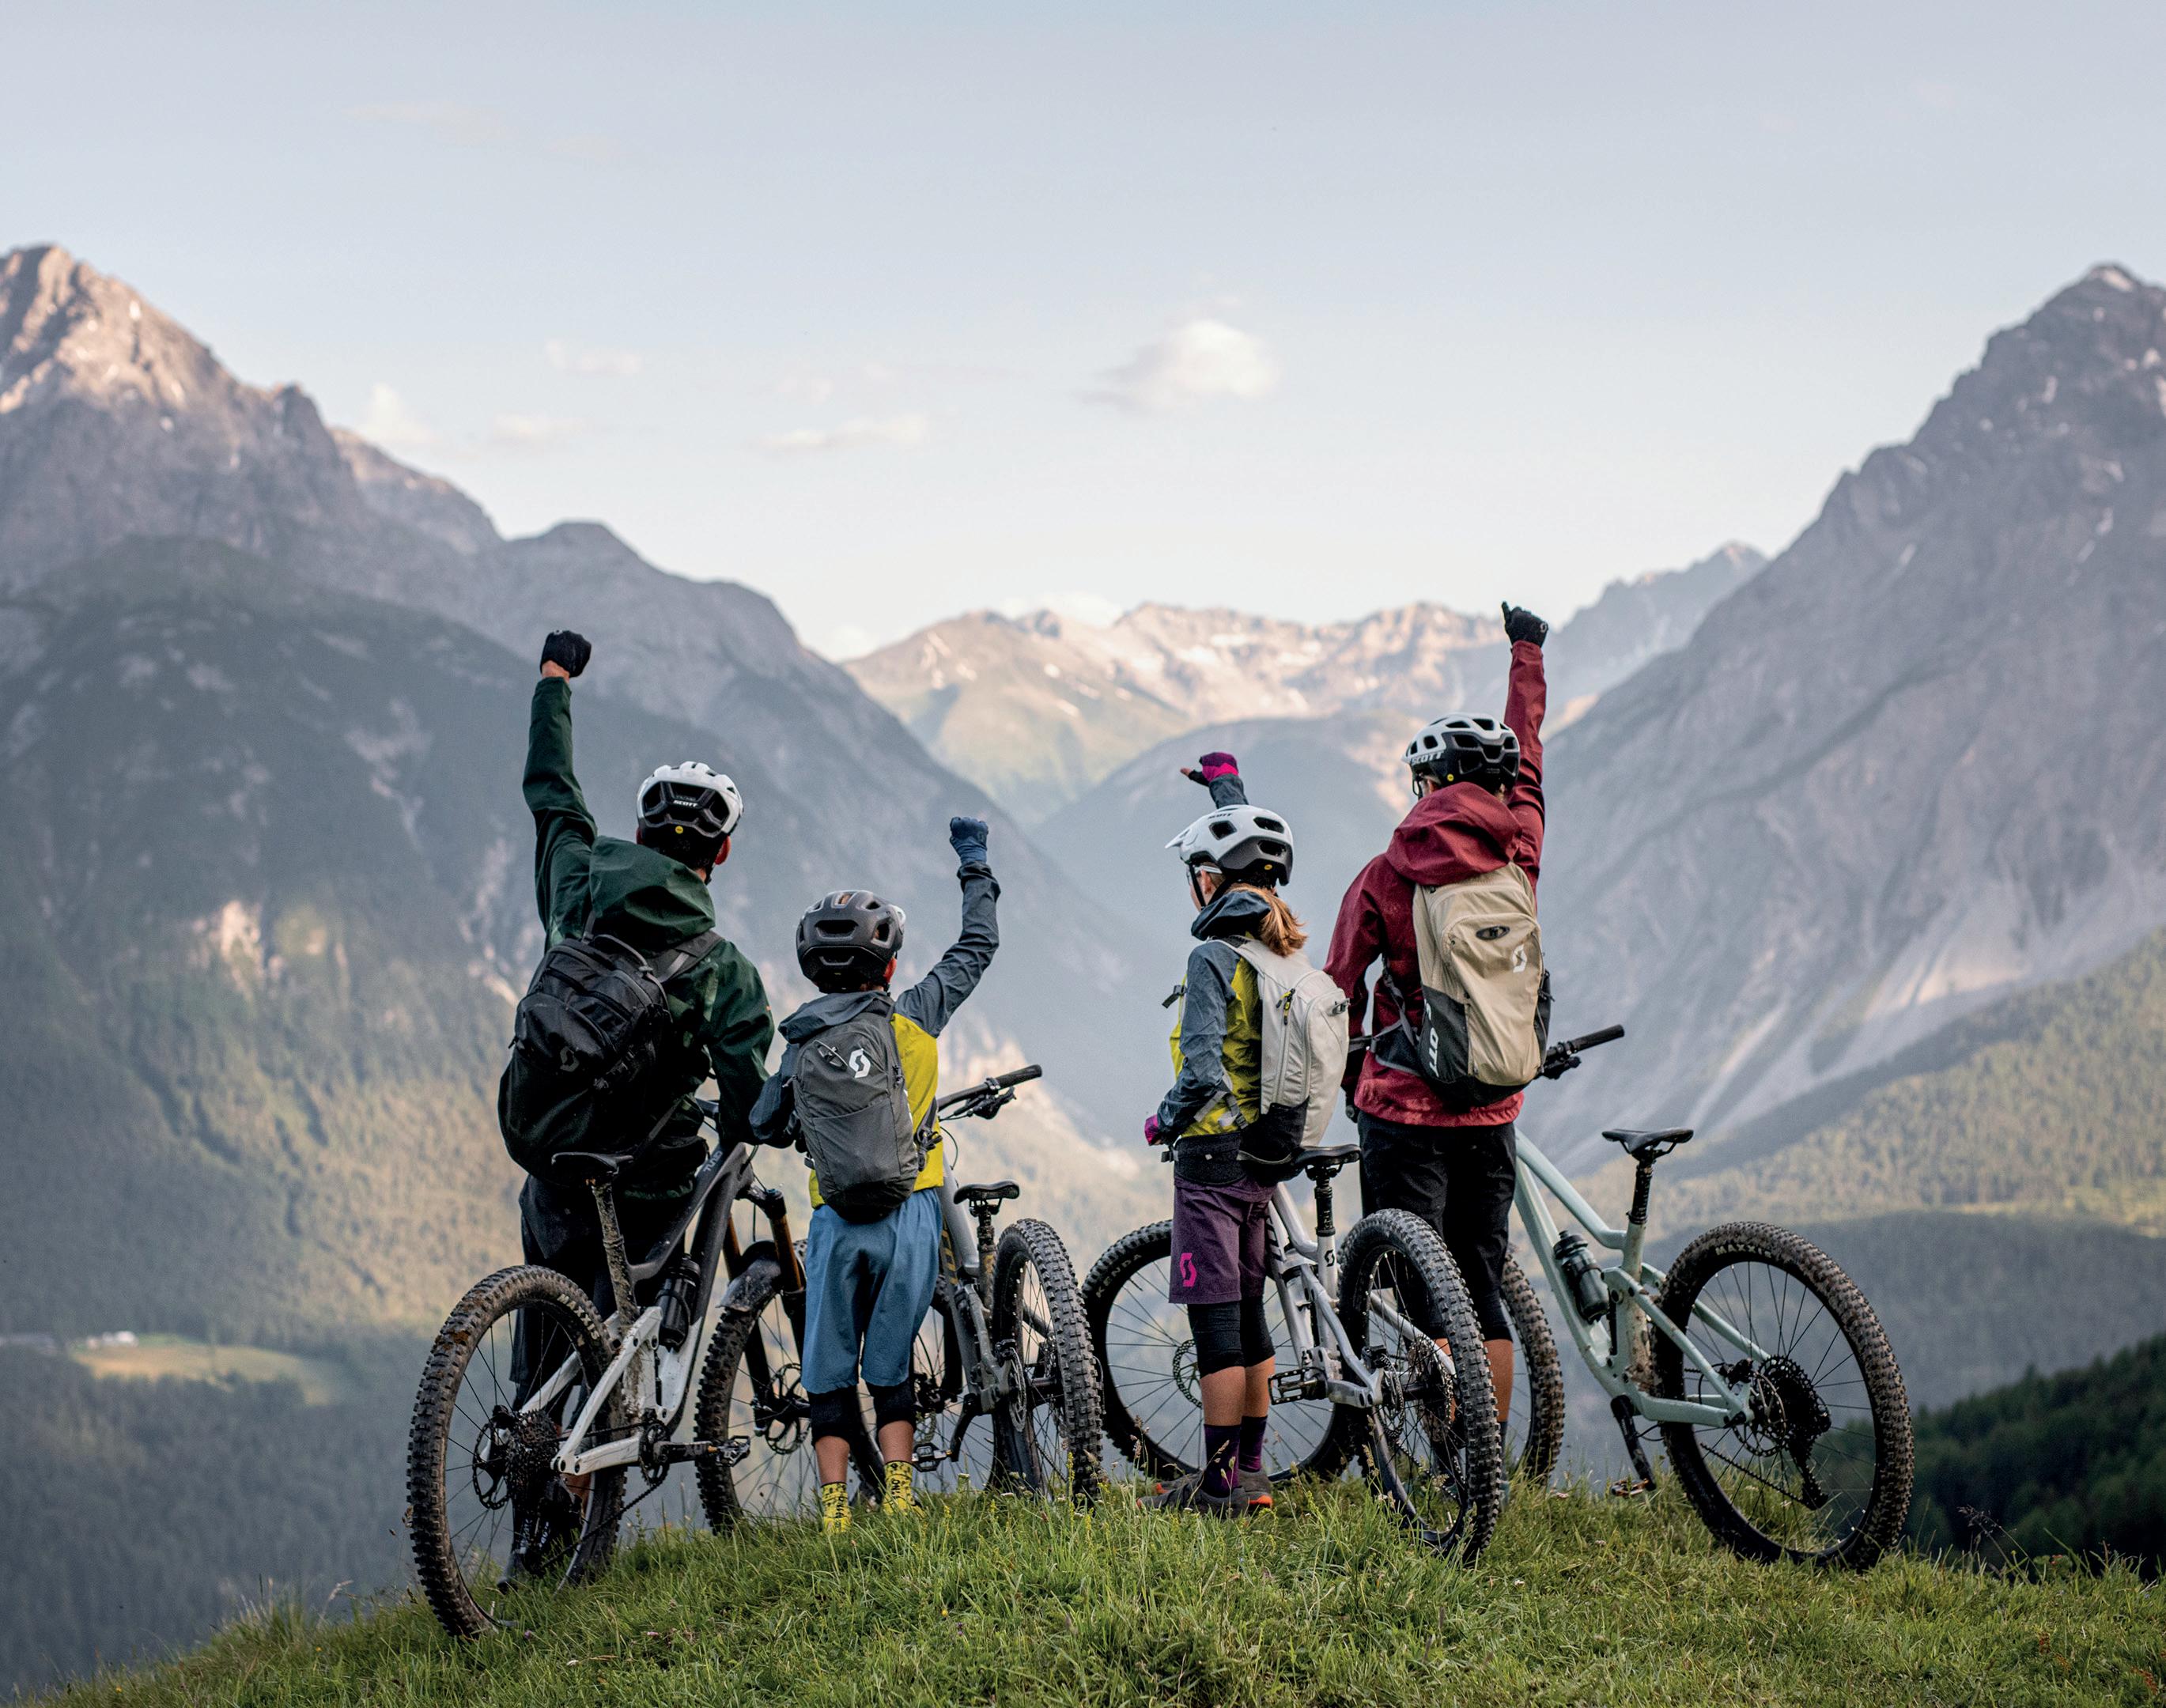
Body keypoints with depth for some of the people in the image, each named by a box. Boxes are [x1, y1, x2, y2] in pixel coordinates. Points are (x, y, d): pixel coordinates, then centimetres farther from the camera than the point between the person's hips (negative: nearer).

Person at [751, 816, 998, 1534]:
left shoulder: (803, 1042, 1)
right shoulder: (914, 1016, 1)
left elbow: (765, 1127, 6)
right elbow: (978, 946, 13)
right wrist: (974, 866, 25)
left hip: (836, 1219, 0)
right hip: (910, 1211, 0)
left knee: (830, 1373, 7)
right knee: (891, 1367, 8)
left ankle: (835, 1510, 0)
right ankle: (898, 1496, 1)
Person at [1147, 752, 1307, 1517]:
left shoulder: (1214, 957, -16)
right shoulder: (1285, 951, 7)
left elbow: (1203, 1071, -26)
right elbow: (1255, 854, 26)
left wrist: (1164, 1120, -7)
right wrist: (1226, 784, 38)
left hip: (1212, 1152, -8)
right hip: (1264, 1159, 8)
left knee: (1215, 1319, -4)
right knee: (1247, 1313, 15)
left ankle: (1219, 1486, -2)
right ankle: (1250, 1471, 21)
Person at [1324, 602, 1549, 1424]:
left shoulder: (1386, 876, -8)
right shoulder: (1520, 851, 1)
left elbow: (1340, 989, -2)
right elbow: (1528, 748, 18)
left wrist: (1351, 1078, 16)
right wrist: (1527, 650, 33)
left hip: (1406, 1108, -4)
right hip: (1493, 1110, 4)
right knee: (1483, 1287, 10)